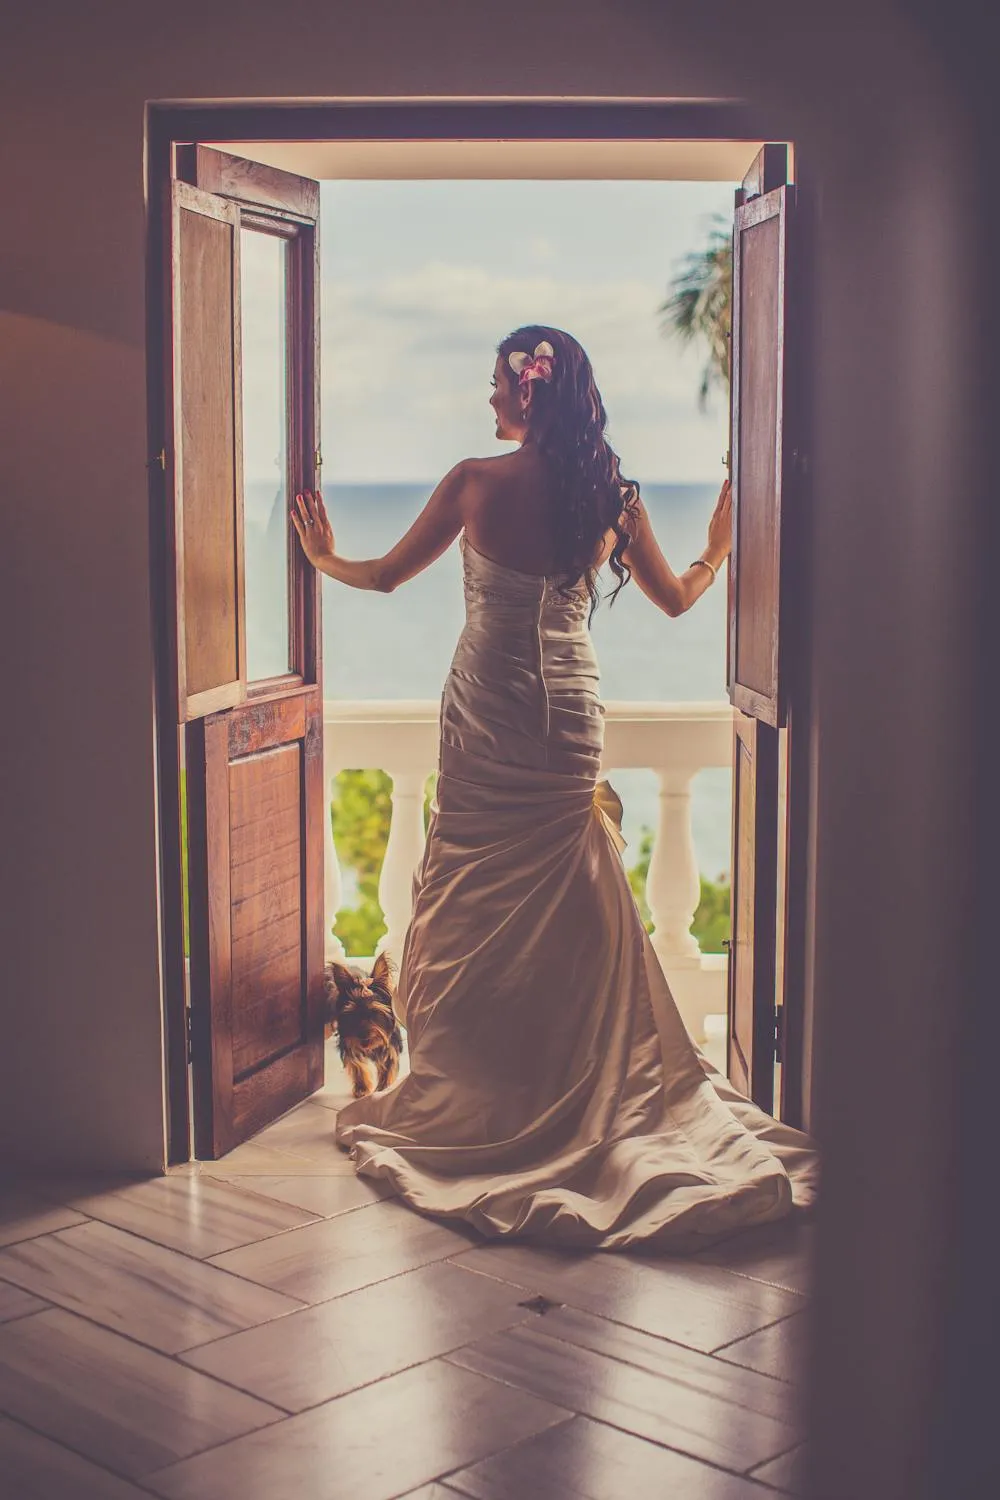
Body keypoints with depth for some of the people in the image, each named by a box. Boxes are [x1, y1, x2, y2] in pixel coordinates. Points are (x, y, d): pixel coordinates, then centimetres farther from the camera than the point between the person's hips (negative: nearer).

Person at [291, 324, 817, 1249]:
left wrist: (325, 557, 19)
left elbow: (387, 576, -2)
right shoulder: (610, 491, -1)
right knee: (571, 910, 13)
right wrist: (719, 550, 30)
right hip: (570, 715, 3)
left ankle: (466, 1097, 15)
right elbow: (675, 598, 10)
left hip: (487, 714, -3)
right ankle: (576, 1094, 19)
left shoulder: (477, 482, -10)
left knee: (474, 905, 8)